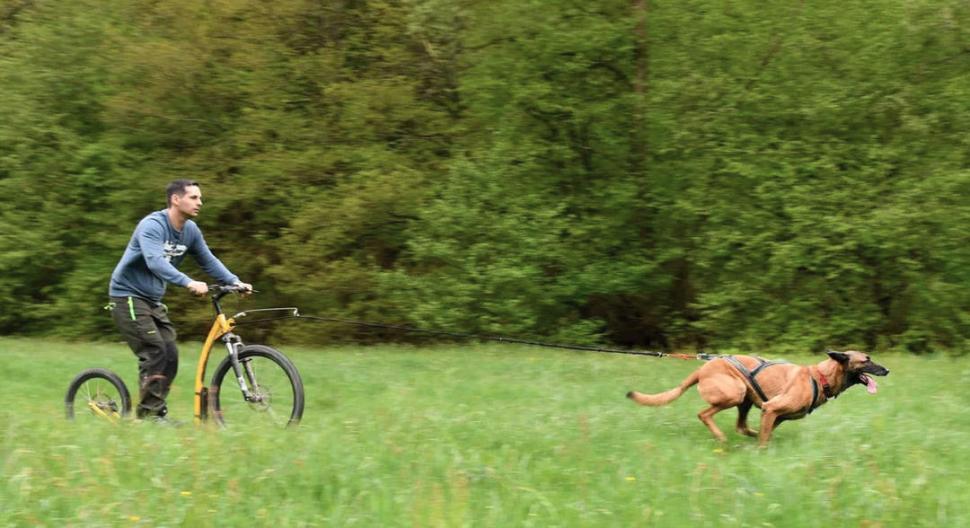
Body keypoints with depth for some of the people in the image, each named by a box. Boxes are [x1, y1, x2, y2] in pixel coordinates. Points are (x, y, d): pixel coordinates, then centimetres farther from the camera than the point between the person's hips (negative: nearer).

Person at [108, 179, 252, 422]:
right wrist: (189, 283, -49)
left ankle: (156, 413, 9)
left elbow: (208, 260, 8)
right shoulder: (152, 226, -22)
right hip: (128, 296, -8)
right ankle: (149, 414, -11)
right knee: (155, 351, -17)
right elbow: (155, 262, -37)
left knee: (170, 356, 0)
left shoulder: (190, 230, 3)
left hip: (153, 300, 8)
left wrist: (234, 281, -7)